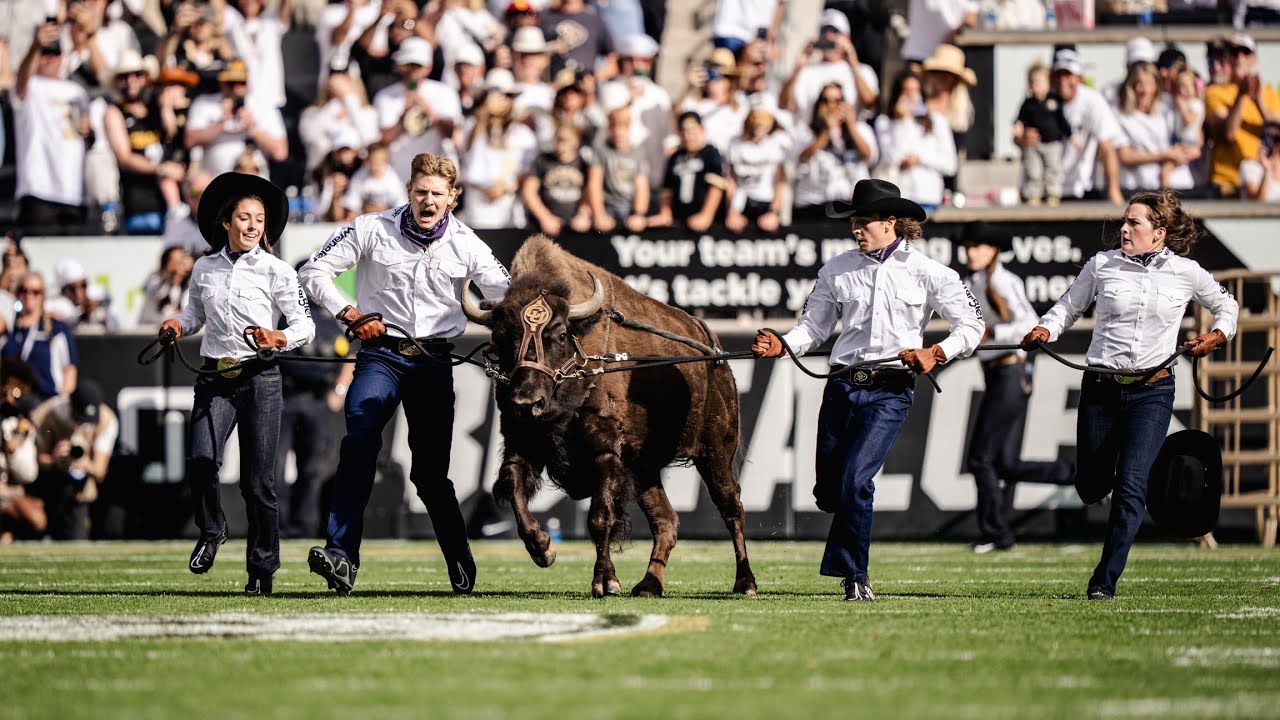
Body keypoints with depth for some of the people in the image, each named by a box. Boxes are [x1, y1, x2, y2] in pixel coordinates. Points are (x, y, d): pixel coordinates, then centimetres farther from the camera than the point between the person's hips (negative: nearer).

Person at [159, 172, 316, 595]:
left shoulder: (277, 271, 1)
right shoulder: (205, 269, 10)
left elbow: (305, 326, -1)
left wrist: (279, 338, -21)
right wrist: (178, 325, 4)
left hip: (260, 379, -2)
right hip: (215, 378, 2)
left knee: (258, 479, -2)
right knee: (201, 460, -19)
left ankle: (262, 570, 9)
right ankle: (211, 531, 10)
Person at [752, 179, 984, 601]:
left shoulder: (928, 273, 1)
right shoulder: (838, 270, 9)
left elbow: (971, 326, 6)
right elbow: (813, 328, 11)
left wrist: (936, 354, -9)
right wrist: (781, 345, -9)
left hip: (890, 391, -4)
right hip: (842, 387, 4)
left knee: (854, 480, -19)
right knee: (827, 493, 3)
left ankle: (854, 575, -7)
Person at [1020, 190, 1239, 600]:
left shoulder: (1186, 273, 1)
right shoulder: (1102, 265, 2)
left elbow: (1226, 305, 19)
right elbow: (1068, 307, 9)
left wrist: (1216, 337, 1)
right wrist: (1044, 331, -10)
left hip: (1153, 390, -2)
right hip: (1101, 386, 2)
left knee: (1130, 485, -14)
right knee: (1090, 487, 6)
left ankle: (1105, 581, -9)